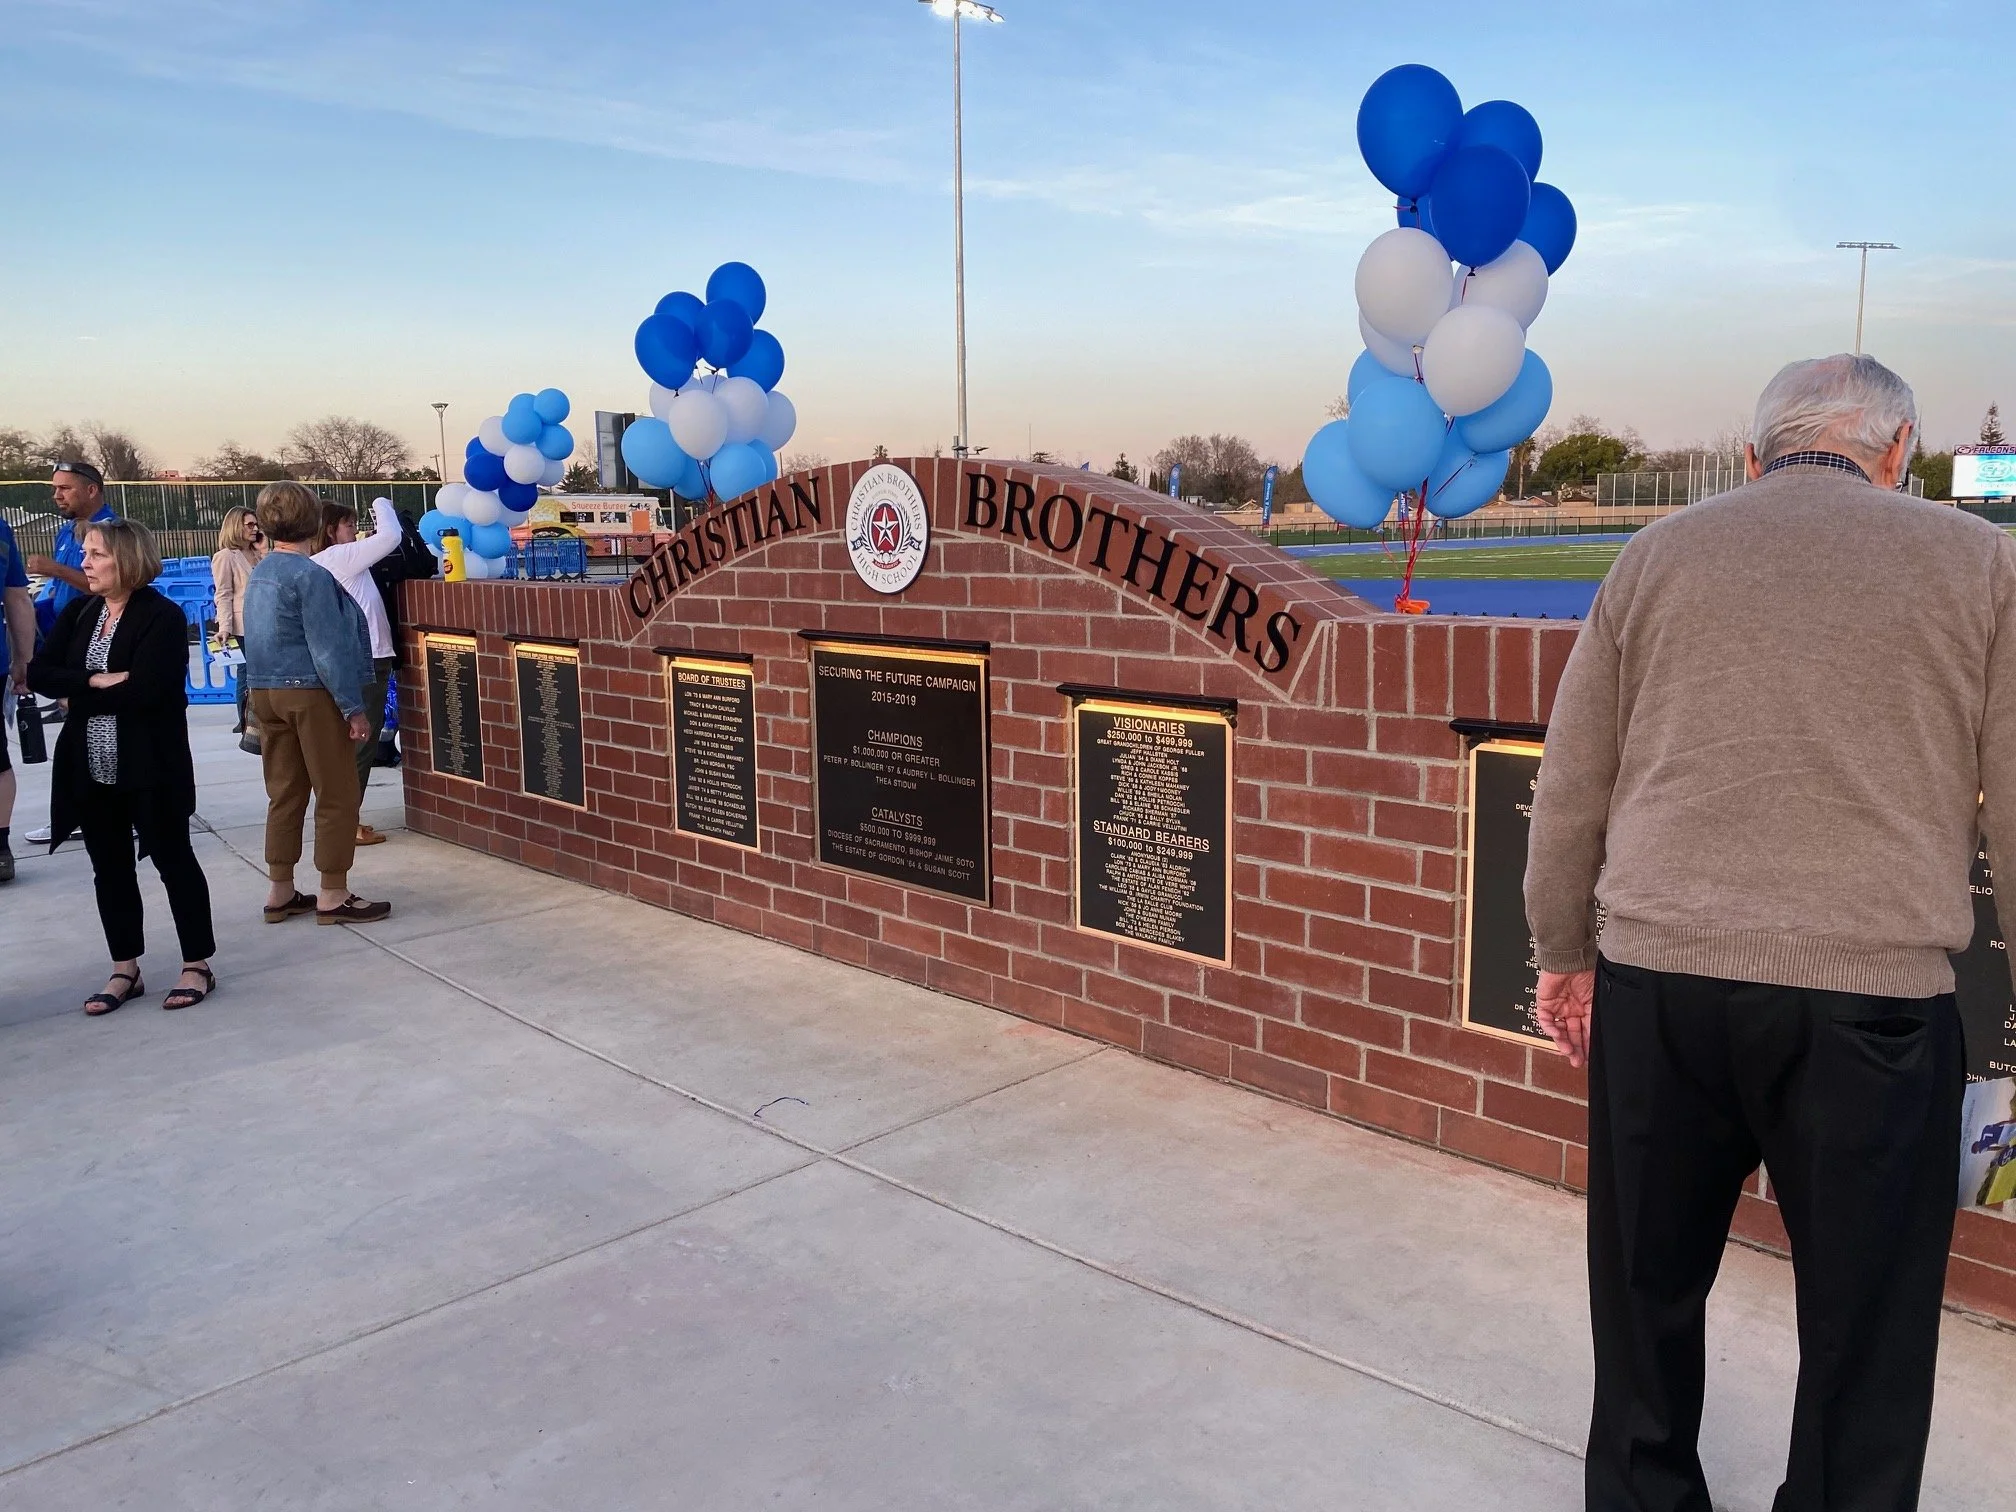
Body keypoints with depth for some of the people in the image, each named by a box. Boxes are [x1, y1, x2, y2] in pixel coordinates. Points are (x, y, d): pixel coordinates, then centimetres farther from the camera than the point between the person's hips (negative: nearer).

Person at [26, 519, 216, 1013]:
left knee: (173, 859, 5)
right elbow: (38, 674, -2)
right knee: (110, 867, 12)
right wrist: (97, 682, -17)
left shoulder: (162, 615, -11)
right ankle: (126, 971, 23)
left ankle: (198, 966, 14)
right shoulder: (78, 611, 8)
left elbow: (143, 691, -21)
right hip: (91, 768, 6)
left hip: (151, 765, -6)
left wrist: (77, 692, -10)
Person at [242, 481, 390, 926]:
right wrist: (353, 706, -15)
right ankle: (333, 896, 3)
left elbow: (264, 639, 18)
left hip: (265, 692, 8)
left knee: (284, 793, 13)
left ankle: (280, 892, 18)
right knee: (336, 795, 0)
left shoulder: (258, 574, 12)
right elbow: (328, 647, -17)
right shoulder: (311, 574, -14)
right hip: (311, 691, -8)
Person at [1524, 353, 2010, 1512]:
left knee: (1648, 1284, 19)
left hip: (1658, 981, 2)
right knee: (1864, 1328, 13)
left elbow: (1571, 787, 10)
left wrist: (1564, 954, 20)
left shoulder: (1661, 553, 9)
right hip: (1877, 990, -1)